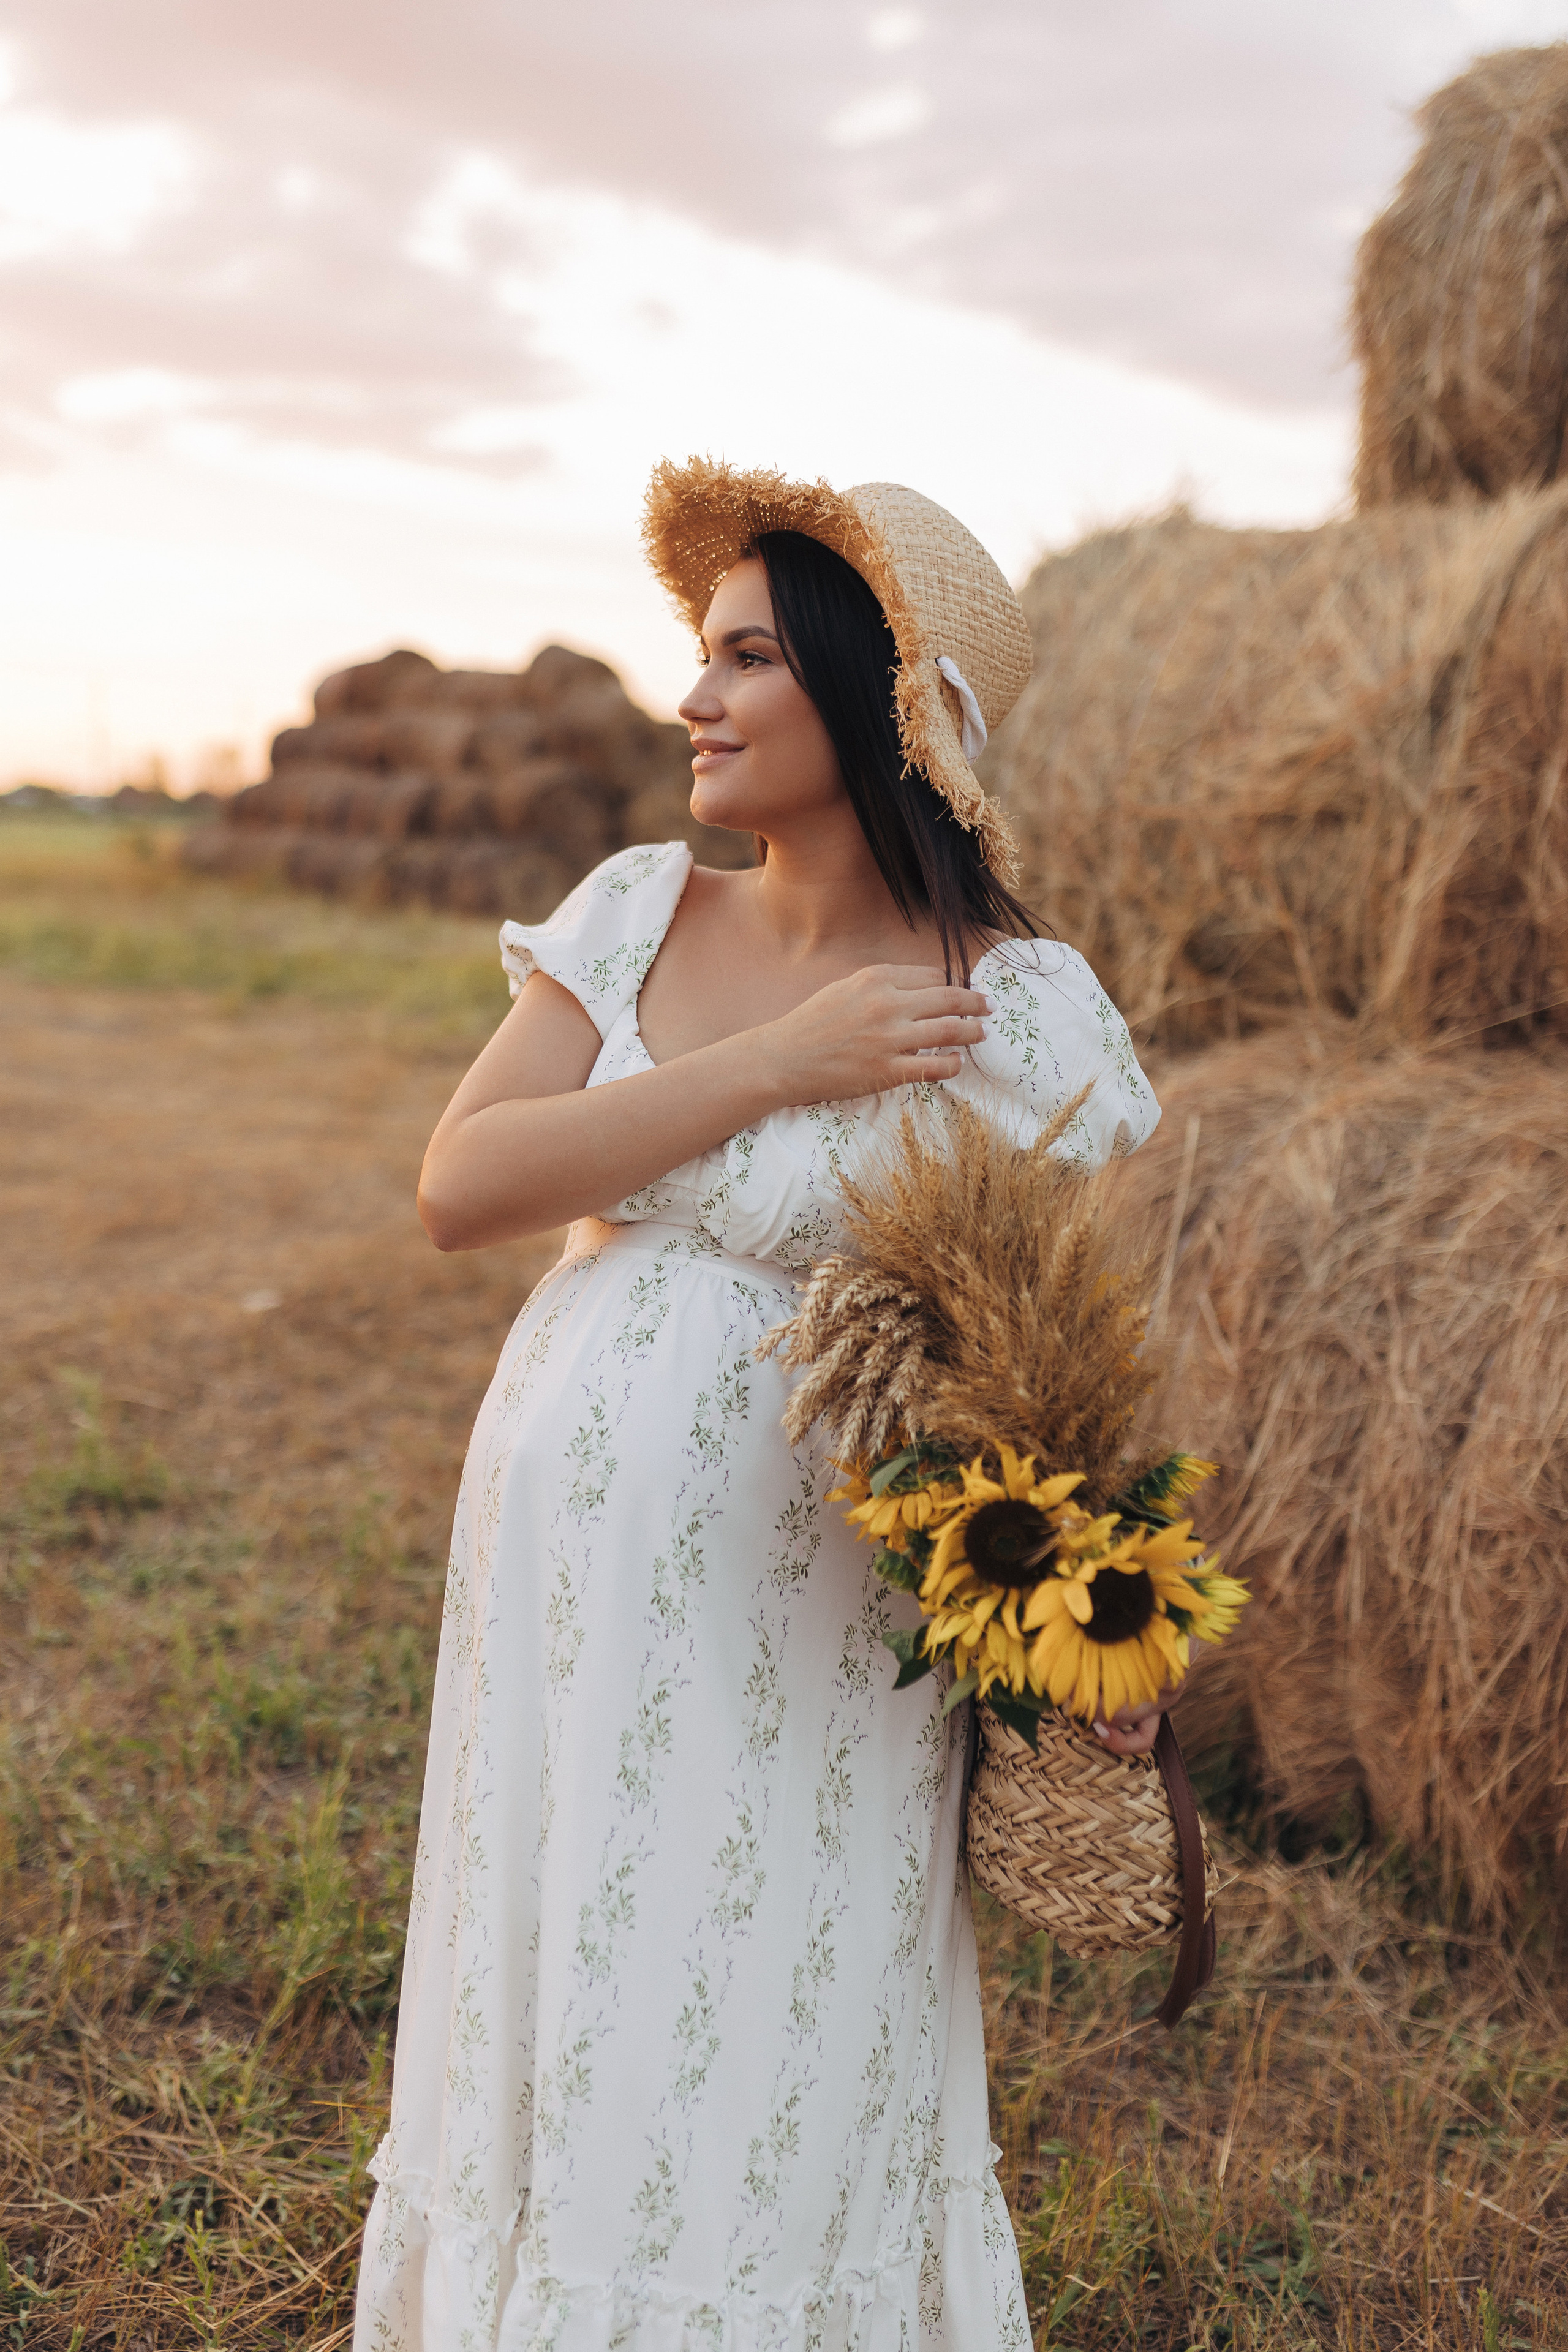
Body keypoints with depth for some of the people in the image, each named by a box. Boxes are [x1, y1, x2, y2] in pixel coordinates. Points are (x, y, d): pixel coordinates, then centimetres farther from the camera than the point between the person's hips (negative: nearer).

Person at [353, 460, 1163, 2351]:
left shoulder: (1021, 1010, -12)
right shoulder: (639, 912, 1)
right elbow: (457, 1190, -10)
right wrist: (775, 1064, -16)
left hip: (794, 1626, -5)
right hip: (551, 1569, 5)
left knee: (741, 2093, 10)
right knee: (539, 2036, 22)